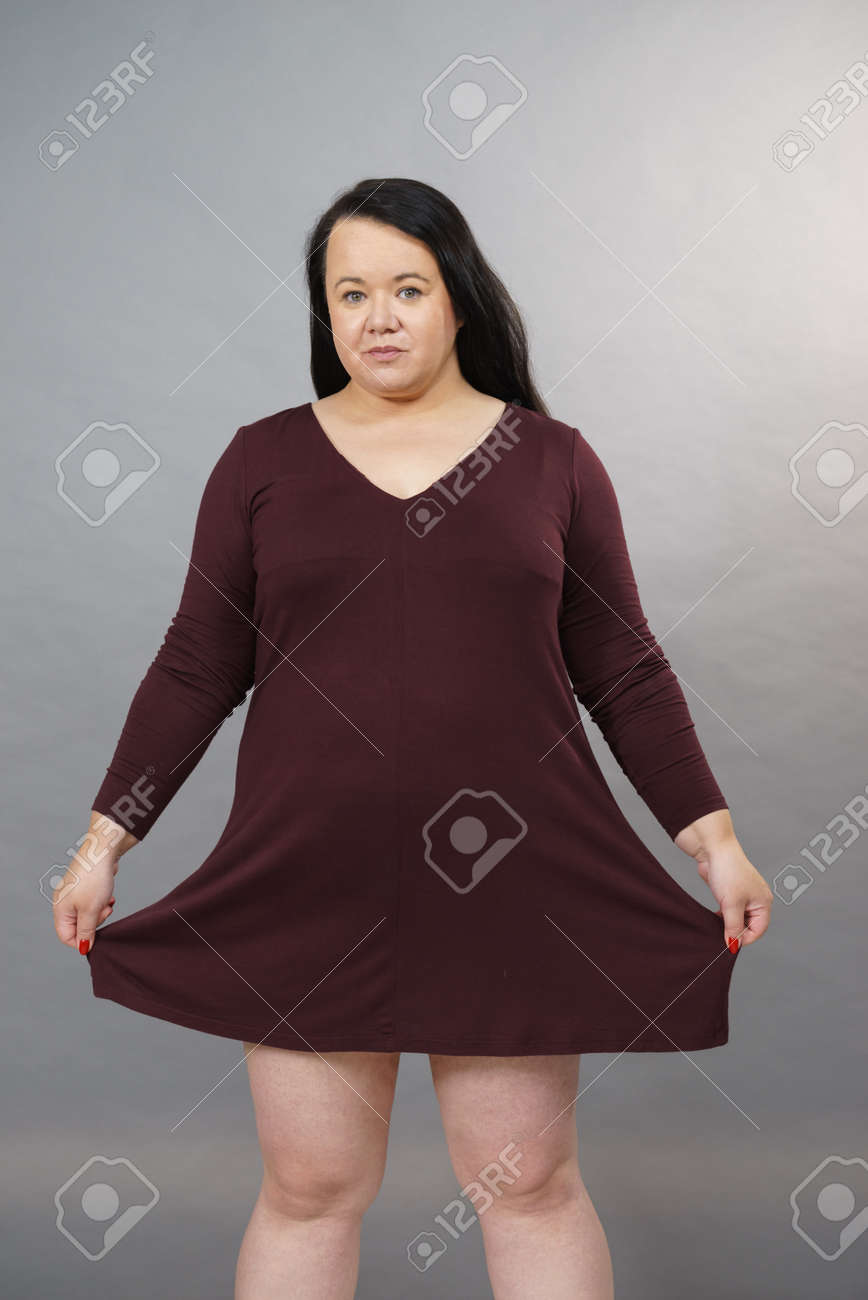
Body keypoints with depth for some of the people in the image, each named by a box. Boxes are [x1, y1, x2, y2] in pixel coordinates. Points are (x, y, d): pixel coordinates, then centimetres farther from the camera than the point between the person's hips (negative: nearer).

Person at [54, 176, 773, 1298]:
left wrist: (715, 840, 1)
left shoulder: (551, 459, 5)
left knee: (531, 1182, 9)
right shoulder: (263, 460, 5)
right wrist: (104, 840, 3)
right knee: (308, 1188, 8)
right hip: (308, 882, 0)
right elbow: (196, 670, 6)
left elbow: (625, 676, 6)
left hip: (510, 876, 0)